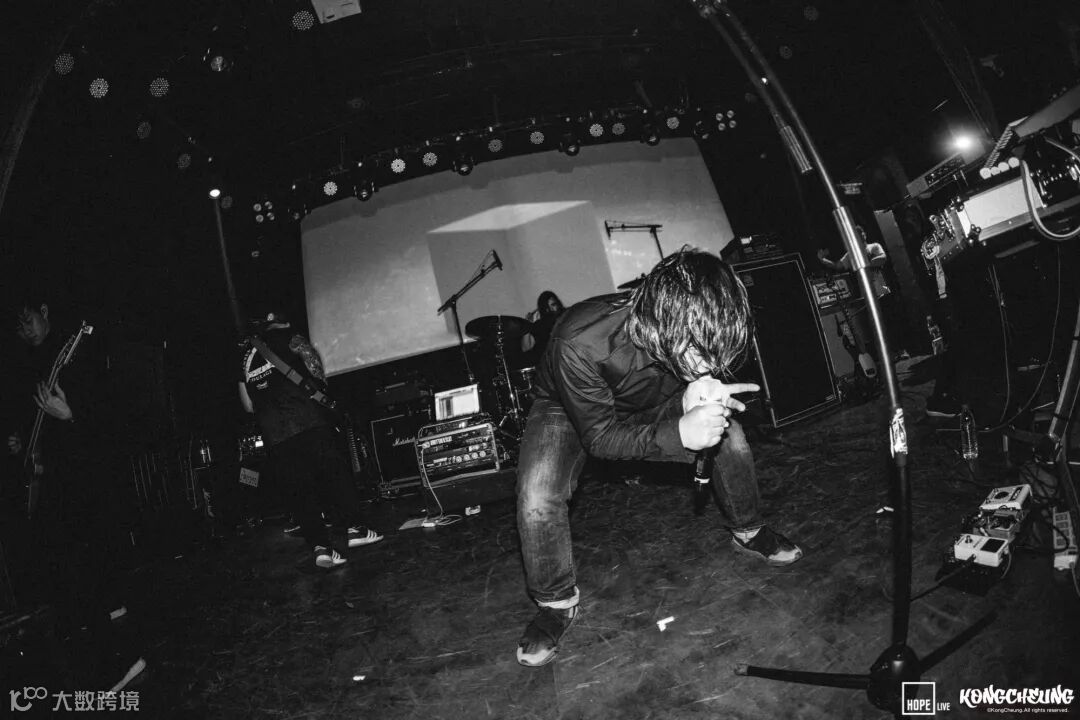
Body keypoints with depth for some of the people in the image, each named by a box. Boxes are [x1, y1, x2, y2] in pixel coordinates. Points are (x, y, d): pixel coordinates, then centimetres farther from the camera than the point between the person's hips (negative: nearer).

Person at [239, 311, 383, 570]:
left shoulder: (243, 359, 20)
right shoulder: (285, 336, 8)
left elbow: (249, 406, 19)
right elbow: (310, 357, -6)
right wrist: (320, 383, 9)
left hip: (274, 435, 4)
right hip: (308, 420, -4)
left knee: (299, 492, 5)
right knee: (335, 473, 7)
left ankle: (320, 546, 0)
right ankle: (353, 528, 8)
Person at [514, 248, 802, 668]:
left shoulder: (694, 333, -29)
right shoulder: (579, 344, -44)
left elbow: (666, 409, -12)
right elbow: (600, 437, -32)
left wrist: (694, 398, -37)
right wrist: (680, 432, -46)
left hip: (645, 405, 4)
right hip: (573, 411, -4)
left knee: (730, 437, -7)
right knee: (537, 499, -26)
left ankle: (748, 532, 23)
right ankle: (557, 603, 2)